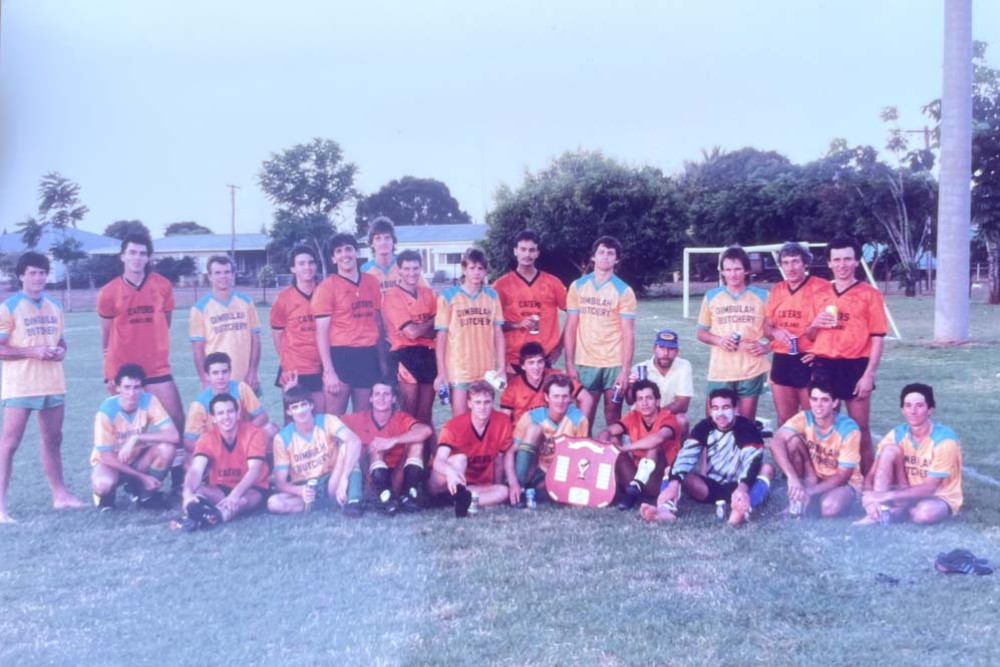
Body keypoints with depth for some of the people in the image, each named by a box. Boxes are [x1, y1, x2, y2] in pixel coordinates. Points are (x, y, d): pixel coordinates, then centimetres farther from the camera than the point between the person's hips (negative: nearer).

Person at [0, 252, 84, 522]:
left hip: (53, 385, 6)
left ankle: (60, 495, 25)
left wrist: (61, 351, 0)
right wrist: (33, 351, -19)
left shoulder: (55, 306, 11)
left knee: (53, 440, 15)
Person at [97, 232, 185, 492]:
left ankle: (178, 481, 5)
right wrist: (109, 372, 8)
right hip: (122, 370, -1)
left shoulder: (162, 285, 0)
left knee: (176, 419, -5)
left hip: (157, 368, 1)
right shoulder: (109, 292, -4)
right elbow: (106, 334, 5)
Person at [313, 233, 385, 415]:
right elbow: (321, 331, -7)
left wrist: (382, 359, 12)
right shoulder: (327, 287, -5)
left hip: (368, 355, 4)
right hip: (341, 355, -4)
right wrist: (329, 371, -13)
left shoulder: (371, 282, 9)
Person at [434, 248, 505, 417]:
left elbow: (498, 333, 9)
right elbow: (441, 336, -1)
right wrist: (441, 372, -5)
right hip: (458, 371, -3)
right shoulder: (448, 296, -1)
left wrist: (501, 366, 1)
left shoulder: (492, 295, 8)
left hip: (487, 371, 3)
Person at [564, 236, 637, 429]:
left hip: (614, 365, -1)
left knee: (613, 419, 5)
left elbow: (628, 334, -3)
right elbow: (571, 328, 7)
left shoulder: (624, 291, -1)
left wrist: (625, 370, -10)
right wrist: (569, 364, 1)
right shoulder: (577, 286, 6)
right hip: (585, 364, 2)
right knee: (583, 420, 1)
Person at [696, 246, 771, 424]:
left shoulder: (761, 296, 2)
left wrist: (766, 346, -13)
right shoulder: (712, 296, 6)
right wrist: (718, 340, -8)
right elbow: (701, 332, 12)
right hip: (720, 371, 1)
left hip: (752, 370, -1)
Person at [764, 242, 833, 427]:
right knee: (784, 420, 11)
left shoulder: (822, 287, -7)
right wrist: (775, 332, -6)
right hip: (781, 361, 6)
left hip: (809, 361, -6)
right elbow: (766, 327, 16)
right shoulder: (776, 291, 11)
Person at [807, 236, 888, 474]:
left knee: (860, 428, 1)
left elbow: (877, 338, -4)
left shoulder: (869, 293, 0)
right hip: (823, 365, 4)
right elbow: (810, 335, 19)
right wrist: (814, 324, -4)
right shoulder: (821, 294, 12)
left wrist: (869, 375, -11)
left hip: (855, 366, -4)